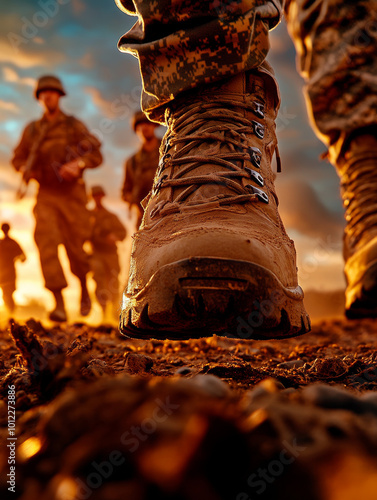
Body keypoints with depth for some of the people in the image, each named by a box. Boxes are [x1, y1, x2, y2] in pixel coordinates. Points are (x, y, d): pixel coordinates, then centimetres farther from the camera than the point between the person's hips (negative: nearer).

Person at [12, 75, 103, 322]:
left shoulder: (74, 125, 4)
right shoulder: (32, 130, 11)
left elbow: (96, 155, -1)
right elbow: (18, 158, 19)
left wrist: (78, 164, -21)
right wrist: (25, 168, -4)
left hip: (72, 193, -1)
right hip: (45, 193, 2)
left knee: (77, 247, 0)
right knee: (46, 242, -18)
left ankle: (85, 291, 29)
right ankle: (59, 305, -21)